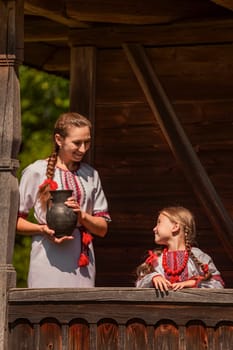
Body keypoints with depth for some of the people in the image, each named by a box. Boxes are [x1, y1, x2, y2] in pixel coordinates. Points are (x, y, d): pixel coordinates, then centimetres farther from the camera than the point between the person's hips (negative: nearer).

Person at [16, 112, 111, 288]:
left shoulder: (91, 175, 16)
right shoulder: (36, 172, 3)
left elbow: (102, 229, 16)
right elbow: (16, 221, 3)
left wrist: (82, 215, -4)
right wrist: (43, 229, -14)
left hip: (82, 262, 4)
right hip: (48, 263, -4)